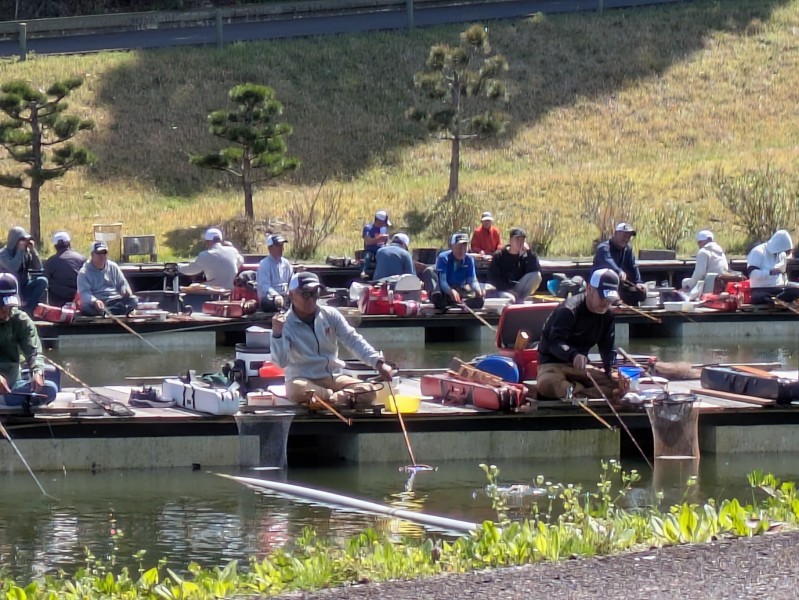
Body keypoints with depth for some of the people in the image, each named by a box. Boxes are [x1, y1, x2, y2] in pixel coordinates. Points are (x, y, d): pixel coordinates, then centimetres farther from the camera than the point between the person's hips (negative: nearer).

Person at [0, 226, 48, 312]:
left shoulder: (26, 251, 6)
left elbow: (38, 267, 0)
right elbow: (13, 268, -28)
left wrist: (33, 250, -9)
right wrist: (20, 251, -22)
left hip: (24, 287, 5)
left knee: (42, 281, -20)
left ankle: (28, 308, -25)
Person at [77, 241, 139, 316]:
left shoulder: (113, 267, 13)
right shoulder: (84, 272, -1)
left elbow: (122, 284, 17)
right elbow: (84, 292, -14)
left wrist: (126, 290, -10)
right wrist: (95, 301, -36)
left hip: (114, 300, 4)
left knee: (133, 300, -22)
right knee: (85, 307, -38)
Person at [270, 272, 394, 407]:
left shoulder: (330, 315, 1)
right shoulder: (285, 324, -9)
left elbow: (353, 341, -1)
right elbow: (281, 362, -18)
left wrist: (379, 363, -15)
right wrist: (277, 334, -33)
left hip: (333, 377, 3)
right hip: (303, 380, -3)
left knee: (367, 391, -22)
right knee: (297, 390, -41)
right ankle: (344, 397, -18)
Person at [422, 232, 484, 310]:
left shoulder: (469, 259, 0)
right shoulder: (443, 258, -11)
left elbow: (472, 280, -4)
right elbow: (442, 281, -22)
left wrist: (478, 290, -27)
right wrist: (451, 291, -42)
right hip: (443, 291, -3)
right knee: (429, 271, -27)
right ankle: (436, 296, -48)